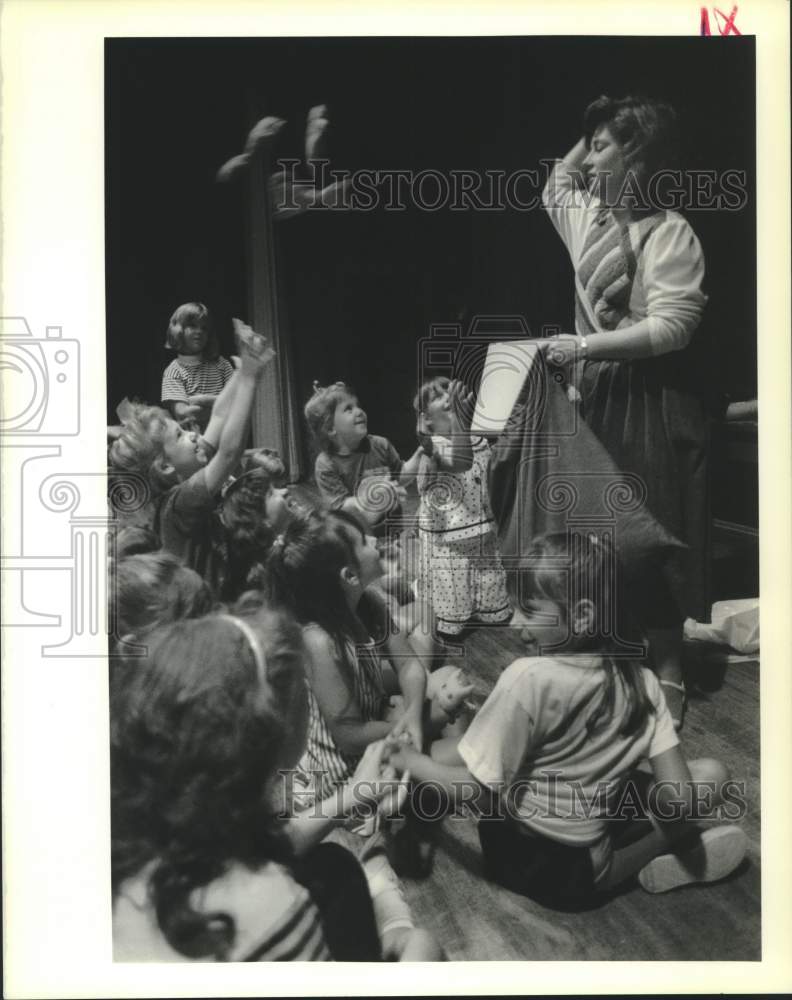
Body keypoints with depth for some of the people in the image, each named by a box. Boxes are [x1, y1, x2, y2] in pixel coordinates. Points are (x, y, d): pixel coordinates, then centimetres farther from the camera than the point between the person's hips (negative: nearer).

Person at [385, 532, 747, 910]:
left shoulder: (528, 678, -25)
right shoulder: (642, 682, -12)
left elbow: (482, 790, -19)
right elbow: (681, 799, -11)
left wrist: (413, 763, -4)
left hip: (521, 859, -4)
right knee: (713, 775, 19)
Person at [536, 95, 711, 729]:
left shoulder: (670, 232, -12)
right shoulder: (588, 217, 10)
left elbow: (672, 326, -22)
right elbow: (554, 189, 33)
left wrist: (584, 347, -23)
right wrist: (587, 140, 18)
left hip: (651, 401, -7)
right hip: (597, 395, 7)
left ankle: (669, 671, 14)